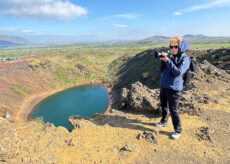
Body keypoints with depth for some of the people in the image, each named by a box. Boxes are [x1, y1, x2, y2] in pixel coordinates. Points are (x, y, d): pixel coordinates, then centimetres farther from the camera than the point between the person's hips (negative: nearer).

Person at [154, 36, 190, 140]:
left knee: (173, 110, 0)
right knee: (163, 106, 20)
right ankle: (164, 122, 42)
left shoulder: (185, 59, -7)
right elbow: (162, 71, 9)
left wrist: (167, 61, -24)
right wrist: (163, 60, -7)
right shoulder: (170, 57, 10)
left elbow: (178, 72, -21)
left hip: (174, 88, -6)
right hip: (164, 86, 7)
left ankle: (178, 130, 19)